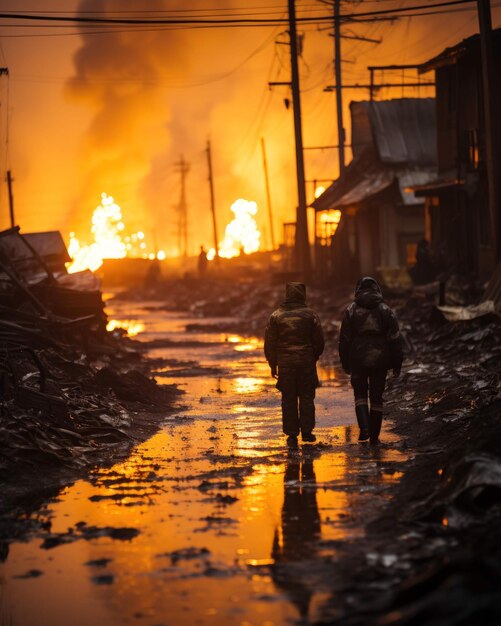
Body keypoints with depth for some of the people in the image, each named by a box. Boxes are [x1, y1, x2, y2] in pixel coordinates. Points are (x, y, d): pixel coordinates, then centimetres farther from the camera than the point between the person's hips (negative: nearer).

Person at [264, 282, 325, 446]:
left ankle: (292, 434, 4)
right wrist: (314, 357, 17)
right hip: (306, 362, -1)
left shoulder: (276, 316, 0)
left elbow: (270, 342, 3)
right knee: (306, 397, 8)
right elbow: (319, 340, 1)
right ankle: (306, 431, 4)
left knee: (289, 399, 5)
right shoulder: (310, 314, -3)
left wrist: (273, 364, 11)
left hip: (285, 363, 1)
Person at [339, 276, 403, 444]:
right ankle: (374, 436, 10)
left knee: (360, 394, 12)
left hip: (358, 361, -1)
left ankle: (364, 427, -11)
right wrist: (397, 364, 4)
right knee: (377, 397, 9)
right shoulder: (386, 311, 1)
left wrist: (345, 363, 9)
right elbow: (395, 339, 0)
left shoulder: (351, 311, 0)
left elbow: (344, 339, 1)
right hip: (380, 361, 1)